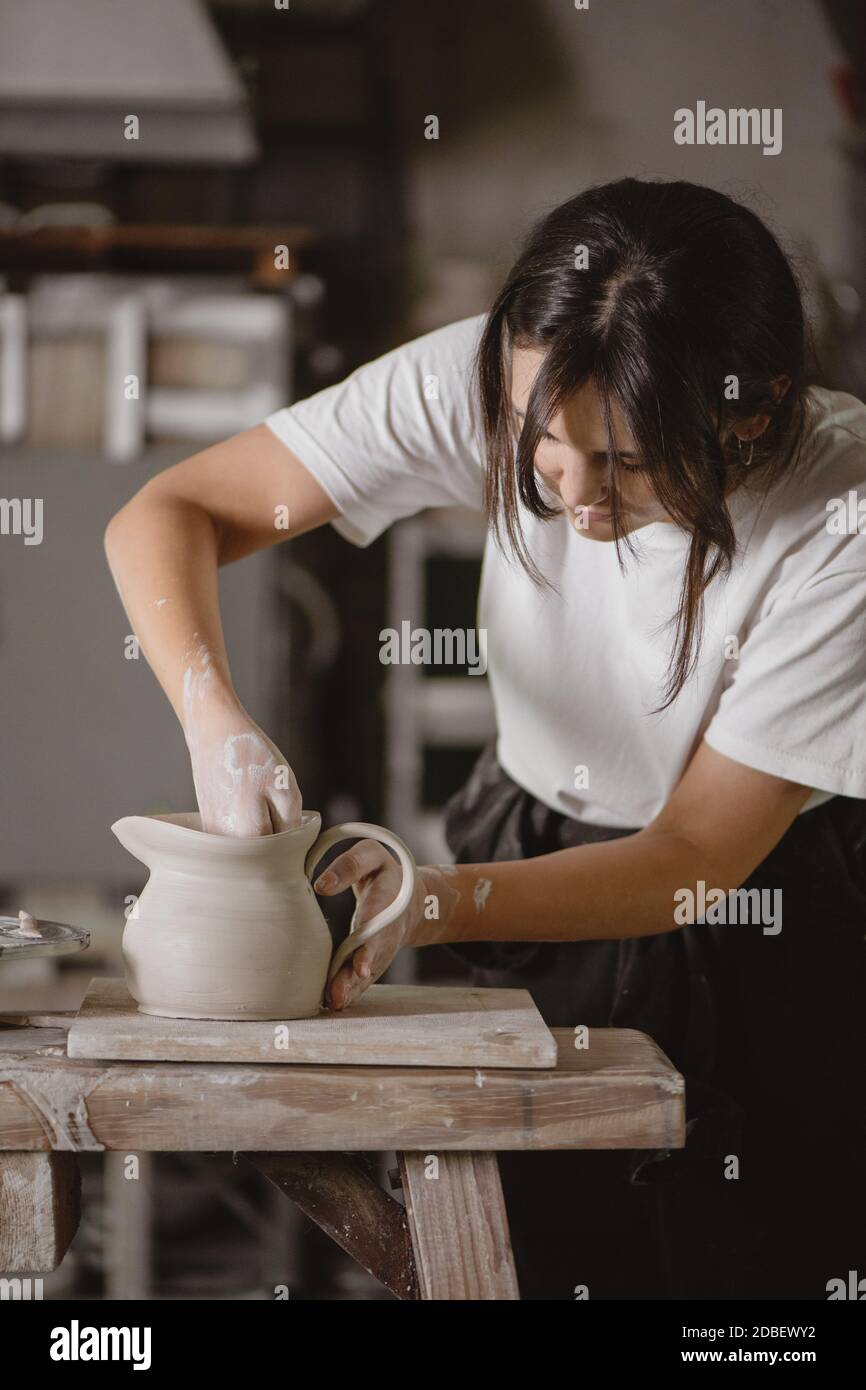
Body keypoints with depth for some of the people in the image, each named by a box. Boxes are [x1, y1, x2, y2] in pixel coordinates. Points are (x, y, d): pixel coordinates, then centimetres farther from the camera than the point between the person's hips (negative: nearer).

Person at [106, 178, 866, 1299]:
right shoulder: (487, 383, -23)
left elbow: (696, 859, -22)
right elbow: (166, 515, -19)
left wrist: (438, 902, -36)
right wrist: (217, 729, -37)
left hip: (768, 910, -2)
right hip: (532, 847, 2)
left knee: (764, 1265, -1)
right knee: (508, 1259, 1)